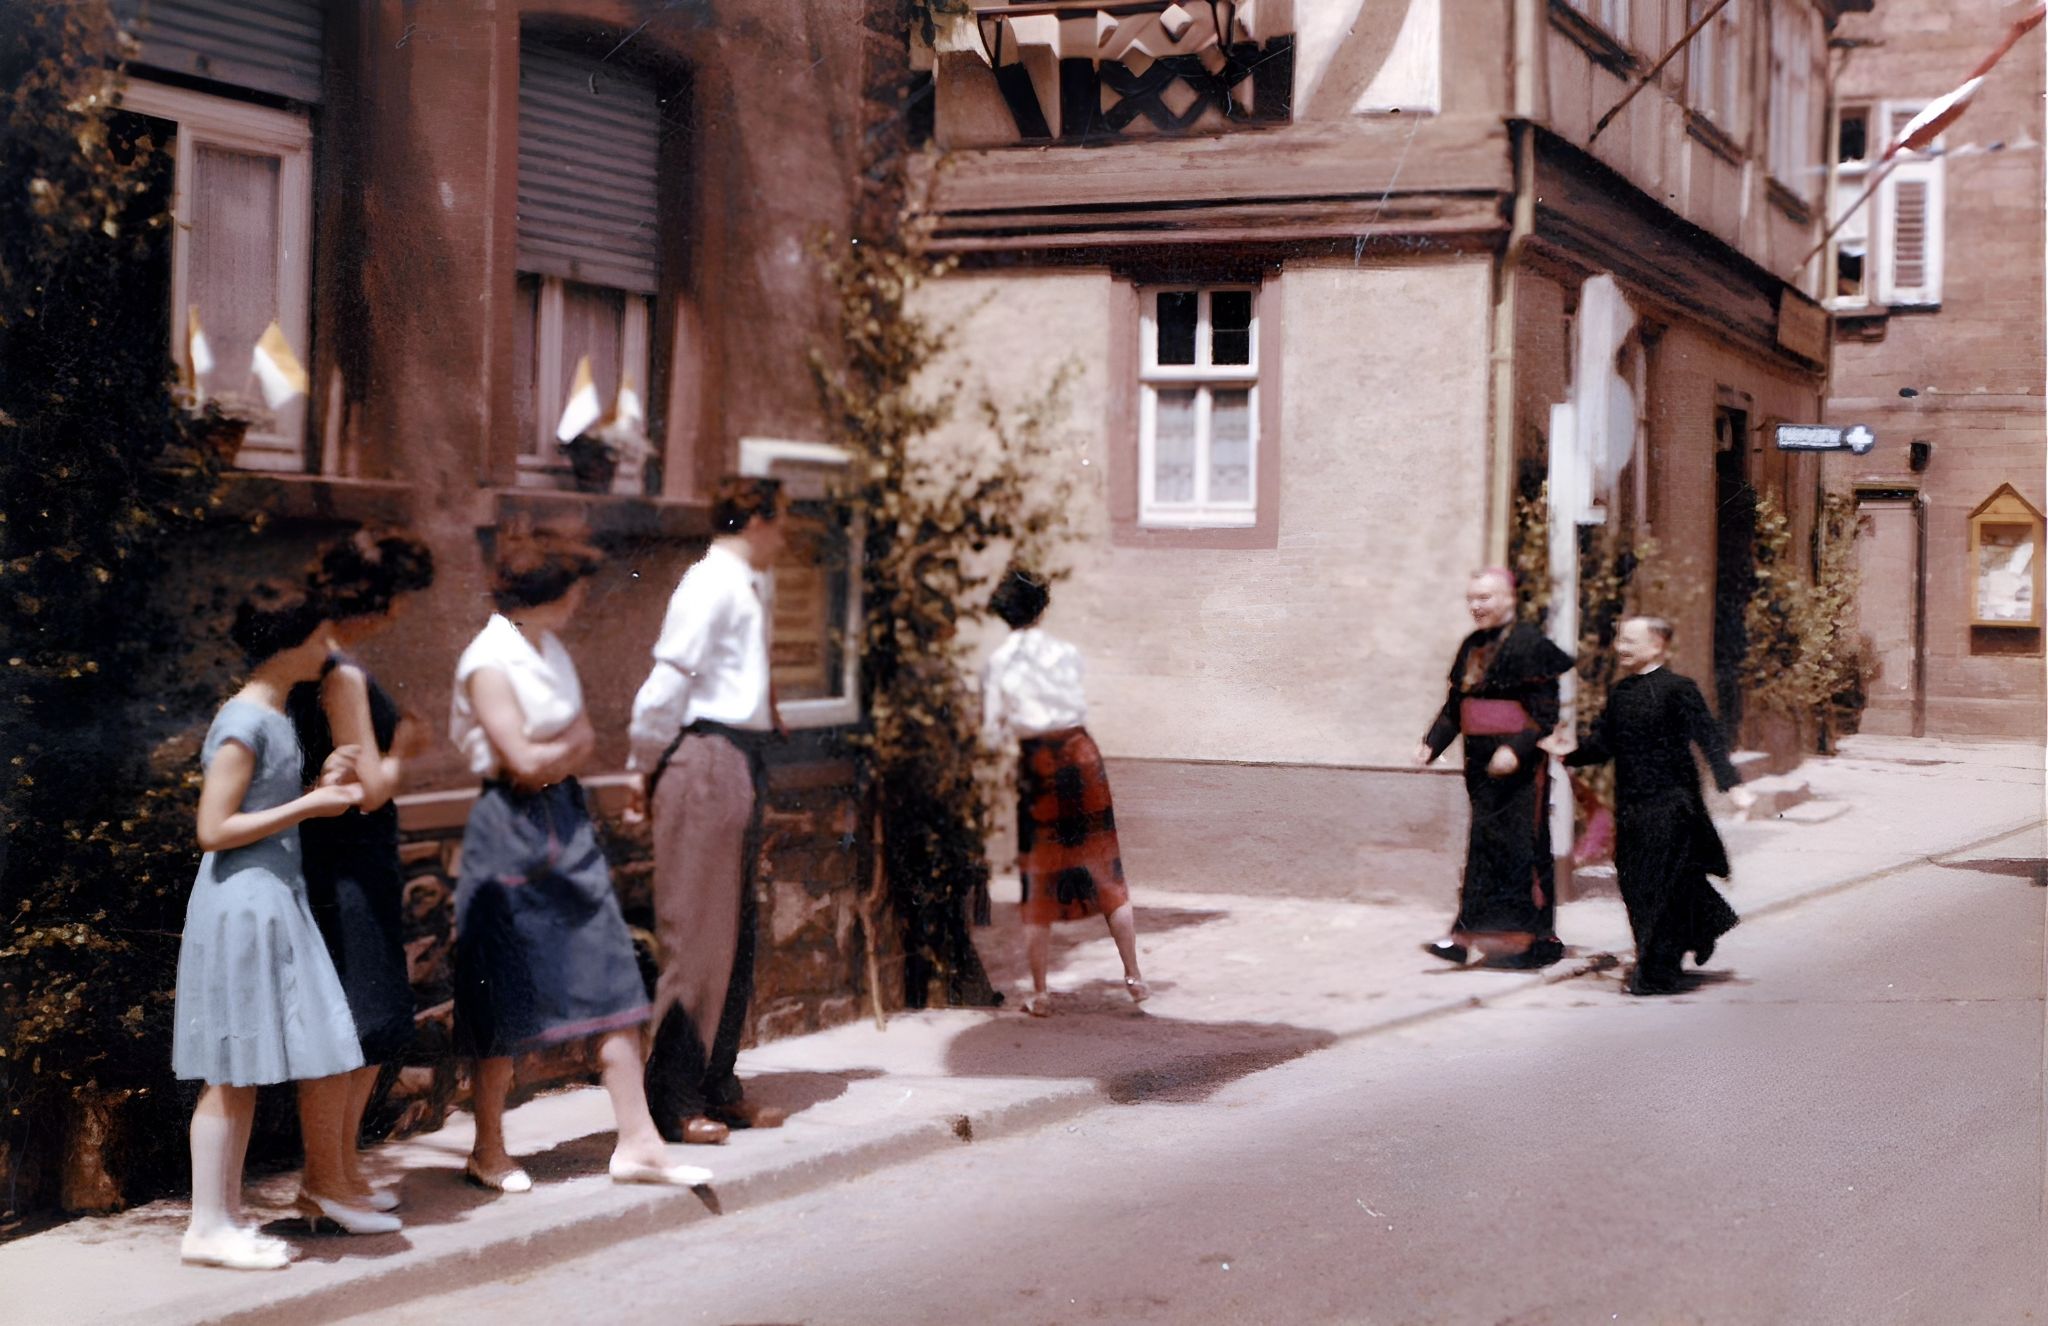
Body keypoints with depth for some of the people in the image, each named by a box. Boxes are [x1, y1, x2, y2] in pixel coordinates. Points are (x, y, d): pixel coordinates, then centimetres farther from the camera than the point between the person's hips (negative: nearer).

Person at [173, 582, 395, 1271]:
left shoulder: (275, 715, 13)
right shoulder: (244, 722, -15)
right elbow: (214, 829, -18)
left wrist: (327, 792, 11)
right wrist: (308, 806, -15)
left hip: (281, 900, 9)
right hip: (242, 904, -9)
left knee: (331, 1053, 12)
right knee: (236, 1071, -4)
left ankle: (325, 1188, 28)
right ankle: (210, 1226, 3)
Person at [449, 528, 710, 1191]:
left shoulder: (551, 651, 12)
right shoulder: (489, 663, -14)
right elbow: (524, 761, -18)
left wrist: (553, 756, -4)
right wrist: (573, 742, -1)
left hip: (567, 825, 8)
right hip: (513, 832, -8)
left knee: (612, 982, 2)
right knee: (509, 1004, 2)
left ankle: (637, 1142, 5)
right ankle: (488, 1151, 18)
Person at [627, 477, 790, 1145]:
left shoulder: (747, 585, 18)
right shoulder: (711, 584, -12)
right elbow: (666, 683, -15)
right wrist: (648, 769, -4)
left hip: (739, 760, 9)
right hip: (707, 758, -9)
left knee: (735, 933, 12)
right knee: (697, 933, -6)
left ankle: (716, 1086, 20)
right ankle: (673, 1100, 1)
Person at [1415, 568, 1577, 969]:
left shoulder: (1529, 645, -11)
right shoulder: (1472, 646, 12)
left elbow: (1545, 713, -15)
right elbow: (1454, 706, 17)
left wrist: (1517, 749, -27)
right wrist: (1431, 744, 5)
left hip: (1518, 764, -7)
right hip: (1480, 760, 7)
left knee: (1516, 842, -5)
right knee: (1484, 842, 8)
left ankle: (1530, 938, 2)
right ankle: (1470, 935, 10)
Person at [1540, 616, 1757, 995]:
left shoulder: (1678, 690, -8)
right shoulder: (1619, 693, 11)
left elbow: (1709, 739, -13)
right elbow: (1604, 745, 14)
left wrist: (1732, 784, -23)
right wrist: (1573, 751, -5)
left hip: (1669, 804, -7)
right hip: (1630, 807, 7)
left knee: (1661, 883, -5)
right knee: (1634, 882, 10)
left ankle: (1658, 973, 2)